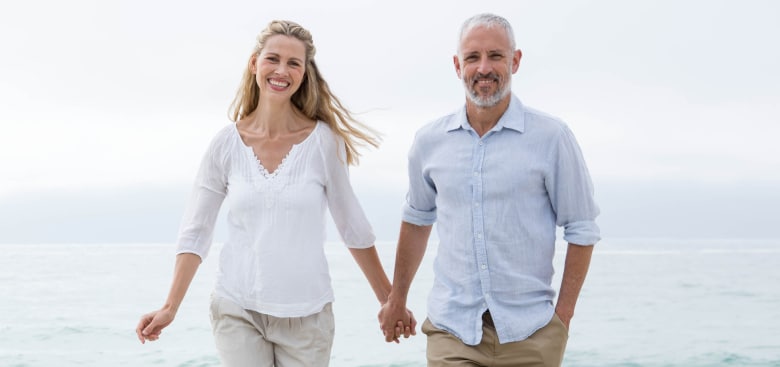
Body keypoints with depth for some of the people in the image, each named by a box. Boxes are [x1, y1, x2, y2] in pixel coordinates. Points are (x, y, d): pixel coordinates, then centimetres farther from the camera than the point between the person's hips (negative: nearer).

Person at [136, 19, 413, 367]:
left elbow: (353, 226, 3)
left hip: (306, 315, 0)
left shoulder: (324, 141, -5)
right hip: (237, 311, 1)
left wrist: (390, 301, 7)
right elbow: (195, 232, 3)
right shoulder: (227, 143, -1)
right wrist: (170, 308, -3)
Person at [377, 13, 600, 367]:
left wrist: (563, 316, -3)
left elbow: (581, 230, 0)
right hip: (452, 330, 2)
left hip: (529, 335, -1)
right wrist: (396, 299, 23)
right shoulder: (429, 141, 4)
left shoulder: (551, 137, -4)